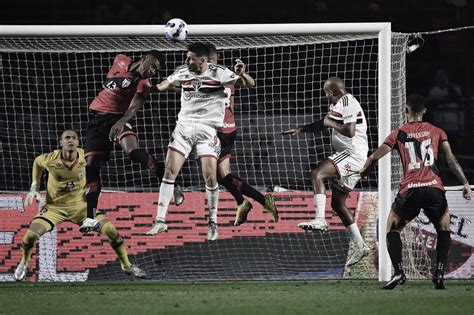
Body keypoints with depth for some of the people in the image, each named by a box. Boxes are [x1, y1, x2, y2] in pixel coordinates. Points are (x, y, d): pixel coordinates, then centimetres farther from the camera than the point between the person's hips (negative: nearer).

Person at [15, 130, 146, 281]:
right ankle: (24, 264, 12)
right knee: (31, 234, -21)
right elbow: (37, 162, 6)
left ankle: (126, 265, 9)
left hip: (81, 205, 1)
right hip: (55, 207, -1)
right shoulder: (51, 159, -19)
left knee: (111, 230, -13)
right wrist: (34, 188, 2)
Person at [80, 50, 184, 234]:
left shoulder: (144, 84, -9)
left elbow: (134, 108, -25)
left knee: (133, 152, -31)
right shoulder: (121, 62, 4)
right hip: (96, 117, 4)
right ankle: (91, 218, -2)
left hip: (117, 117, -4)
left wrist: (121, 122, -41)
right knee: (91, 165, -5)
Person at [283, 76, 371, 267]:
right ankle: (360, 246, 14)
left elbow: (350, 131, -24)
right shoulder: (337, 104, 19)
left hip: (353, 155, -11)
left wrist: (331, 124, -10)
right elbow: (324, 123, 35)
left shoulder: (348, 103, -13)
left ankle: (320, 219, -37)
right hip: (347, 155, 11)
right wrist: (300, 129, 27)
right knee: (337, 203, 12)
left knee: (317, 174, -26)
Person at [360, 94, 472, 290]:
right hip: (434, 188, 1)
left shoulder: (399, 134, 11)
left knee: (392, 230, 16)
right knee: (444, 230, 20)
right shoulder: (436, 132, 14)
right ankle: (439, 273, 2)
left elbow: (375, 157, 11)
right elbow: (450, 159, 5)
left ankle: (398, 272, -4)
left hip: (410, 189, -1)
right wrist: (465, 183, 6)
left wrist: (363, 172, 29)